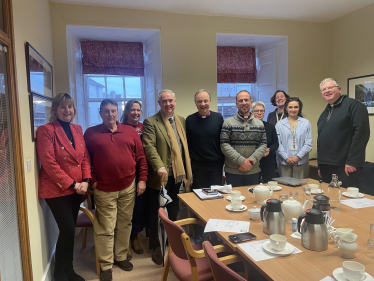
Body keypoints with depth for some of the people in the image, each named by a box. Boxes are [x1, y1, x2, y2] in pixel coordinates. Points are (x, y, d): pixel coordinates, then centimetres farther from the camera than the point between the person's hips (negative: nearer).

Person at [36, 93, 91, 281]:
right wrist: (73, 184, -16)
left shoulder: (77, 129, 9)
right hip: (56, 189, -6)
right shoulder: (46, 130, -11)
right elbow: (49, 163, -16)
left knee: (70, 230, 13)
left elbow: (85, 157, 7)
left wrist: (86, 181, -8)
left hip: (76, 189, 6)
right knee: (68, 230, -4)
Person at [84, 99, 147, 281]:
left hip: (128, 187, 2)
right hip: (104, 189, -2)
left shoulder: (130, 131, 5)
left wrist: (142, 179, 1)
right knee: (105, 229, 4)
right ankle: (106, 266, 21)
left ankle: (121, 256, 33)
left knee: (125, 224, 14)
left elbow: (141, 157, 5)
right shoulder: (91, 133, 1)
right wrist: (92, 180, -4)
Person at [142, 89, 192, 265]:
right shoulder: (150, 122, -6)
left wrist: (187, 170, 9)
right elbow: (149, 146, -18)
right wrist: (160, 167, -31)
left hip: (178, 175, 5)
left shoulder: (182, 121, 11)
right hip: (160, 176, -5)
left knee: (174, 212, 18)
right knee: (157, 214, 9)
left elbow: (186, 146, 14)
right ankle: (156, 248, 26)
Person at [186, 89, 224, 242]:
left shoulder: (218, 118, 1)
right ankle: (198, 235, 25)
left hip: (216, 166, 1)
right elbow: (187, 144, 1)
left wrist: (223, 163, -1)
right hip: (197, 166, 0)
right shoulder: (190, 120, 0)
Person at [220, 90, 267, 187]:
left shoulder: (259, 124, 9)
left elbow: (263, 145, 4)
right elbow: (224, 145, -8)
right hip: (233, 172, -3)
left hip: (254, 171, 3)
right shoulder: (228, 122, -1)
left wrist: (251, 161, -11)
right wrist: (241, 161, -15)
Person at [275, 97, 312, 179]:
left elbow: (309, 143, 1)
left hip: (301, 162, 0)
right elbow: (277, 144, 0)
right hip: (284, 162, 0)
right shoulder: (279, 124, 5)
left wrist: (298, 156, -8)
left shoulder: (306, 123, 5)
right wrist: (286, 157, -9)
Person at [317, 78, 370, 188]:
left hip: (345, 167, -7)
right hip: (326, 168, 8)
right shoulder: (324, 113, 19)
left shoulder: (353, 105, -5)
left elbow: (362, 133, -15)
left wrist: (352, 161, -19)